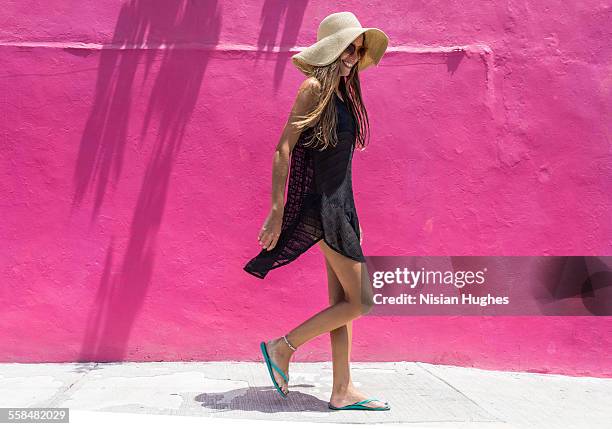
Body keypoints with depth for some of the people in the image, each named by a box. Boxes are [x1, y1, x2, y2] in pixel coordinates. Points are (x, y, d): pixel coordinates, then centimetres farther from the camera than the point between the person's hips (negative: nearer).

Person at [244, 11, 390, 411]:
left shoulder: (344, 92, 15)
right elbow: (284, 150, -15)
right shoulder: (314, 88, -10)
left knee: (342, 299, 9)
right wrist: (277, 212, -20)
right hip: (321, 204, -9)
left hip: (340, 203, 9)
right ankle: (282, 346, 7)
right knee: (362, 300, -5)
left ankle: (343, 390, 18)